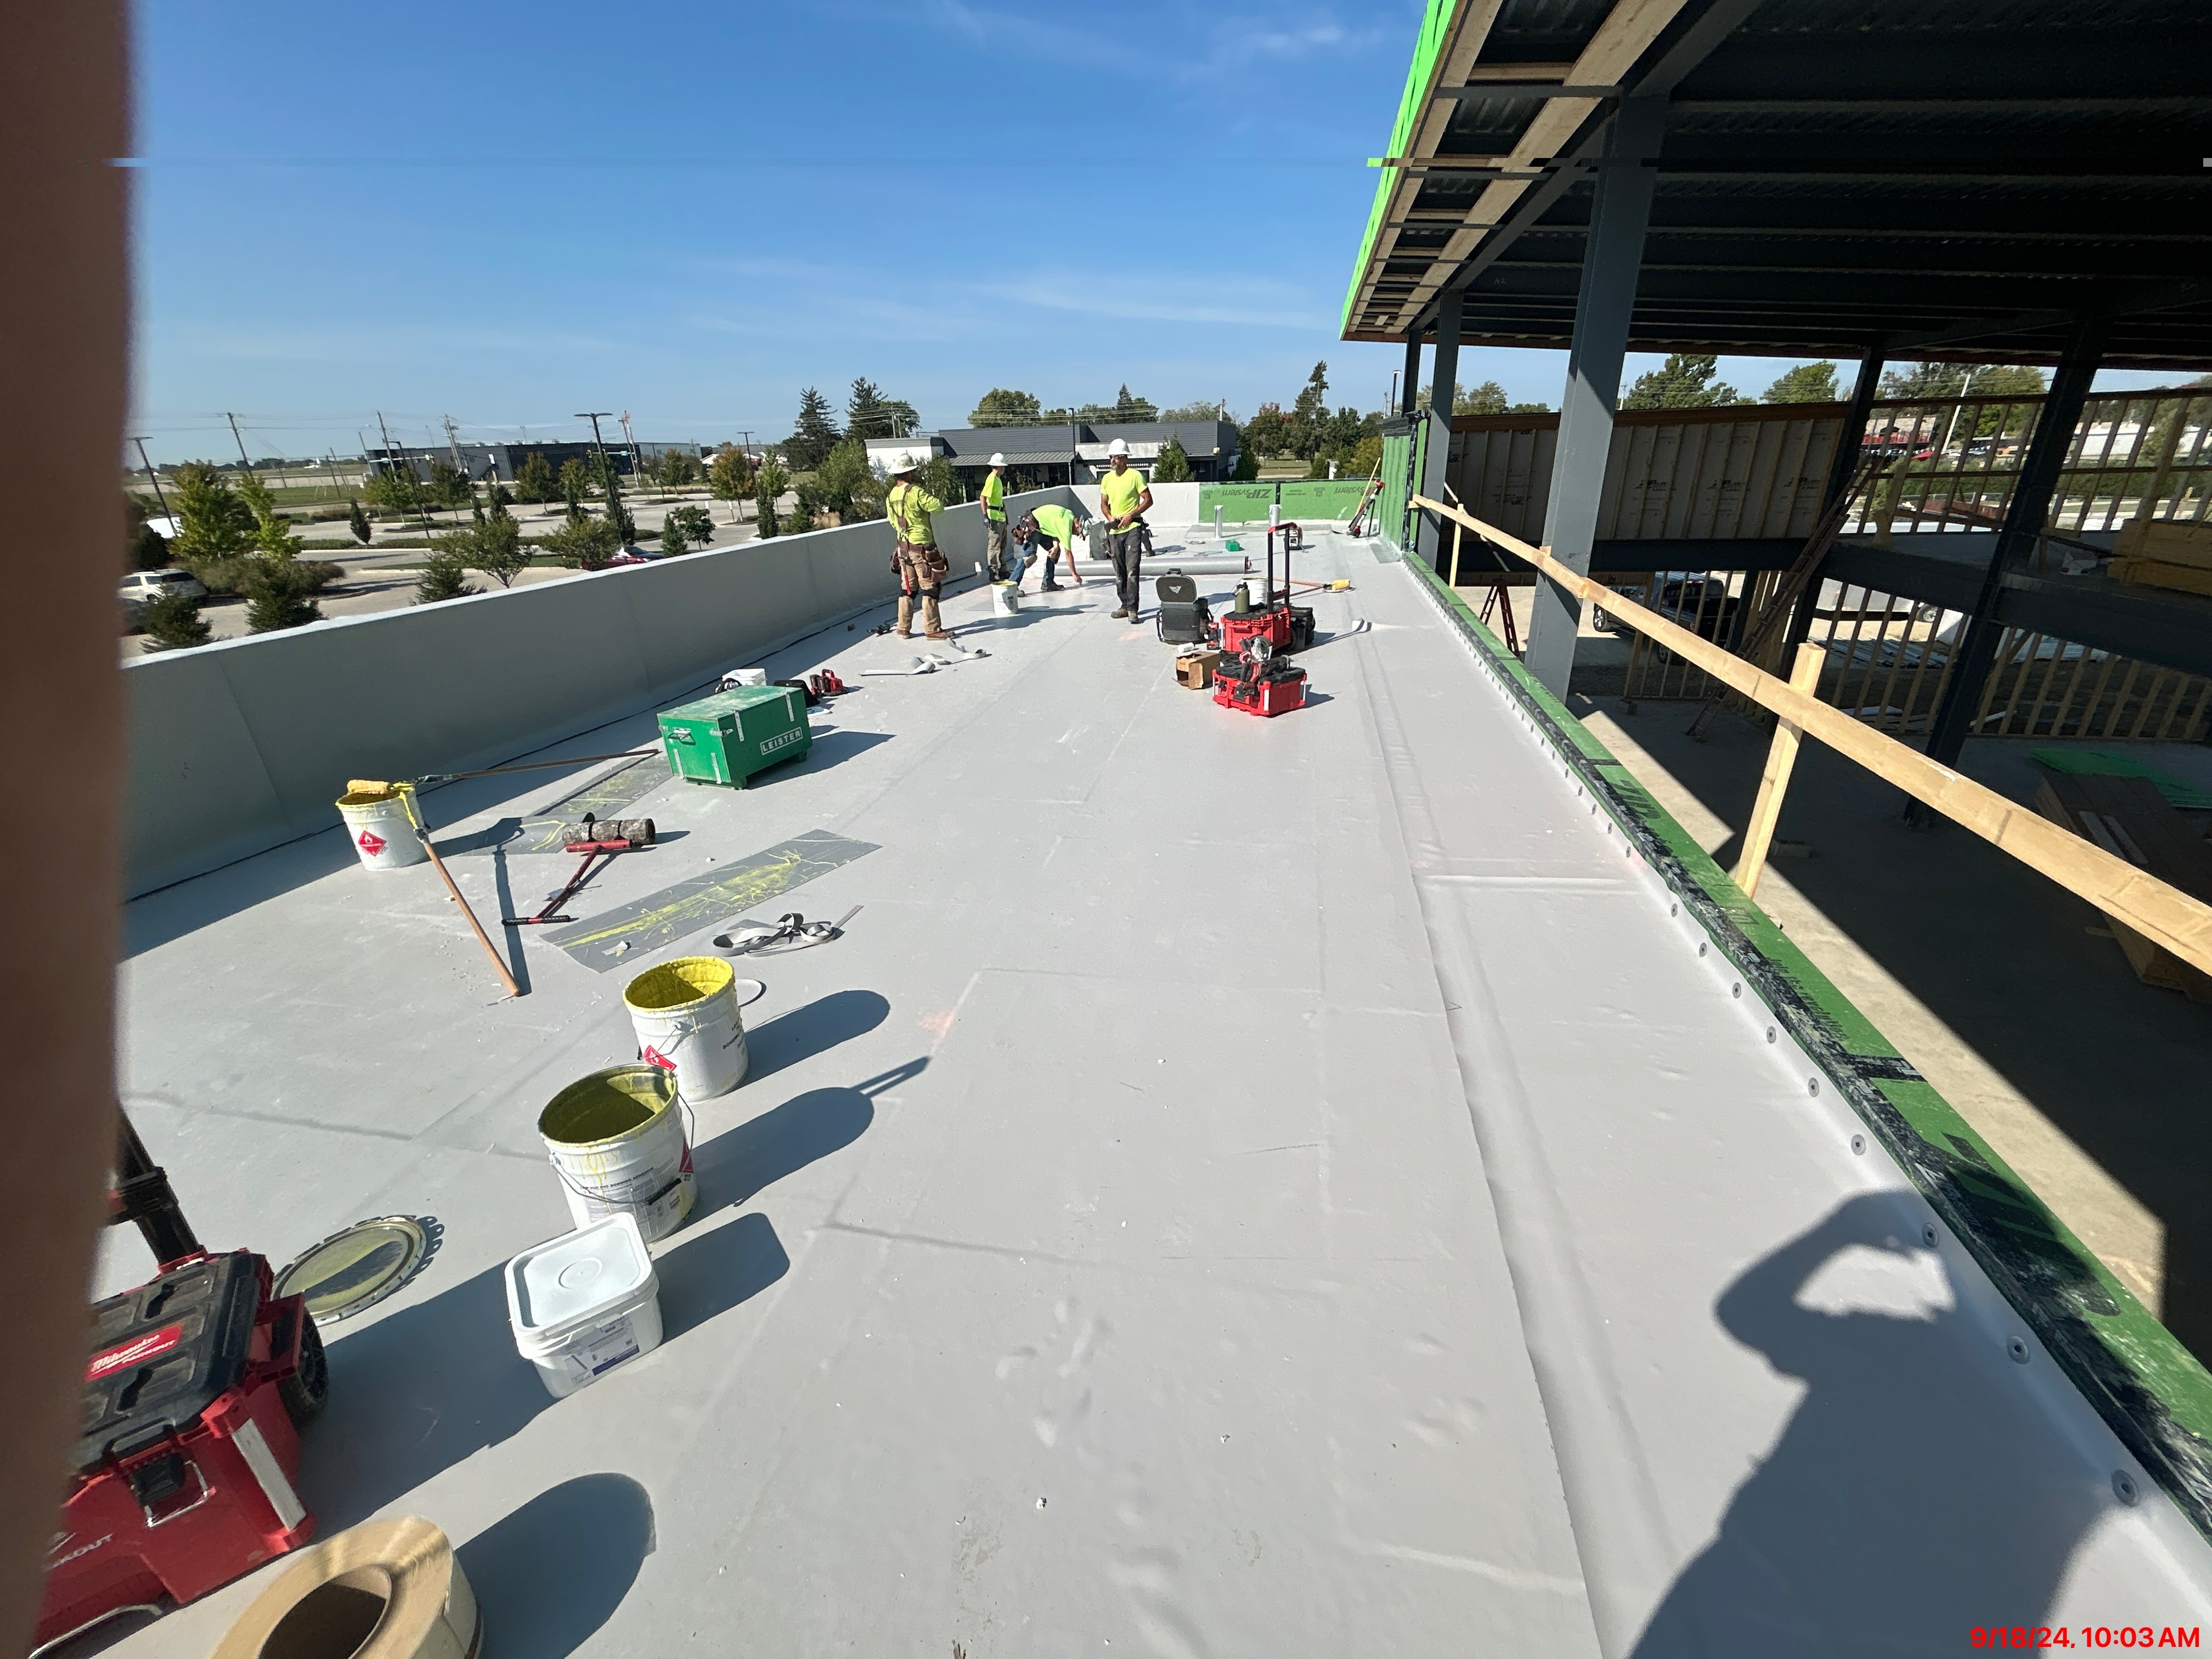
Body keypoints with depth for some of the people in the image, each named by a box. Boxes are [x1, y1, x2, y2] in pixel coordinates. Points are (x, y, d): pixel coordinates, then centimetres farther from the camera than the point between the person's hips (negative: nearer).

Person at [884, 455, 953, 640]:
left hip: (903, 547, 8)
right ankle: (933, 629, 2)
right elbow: (938, 507, -19)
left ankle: (904, 629, 16)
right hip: (922, 547, -7)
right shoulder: (915, 492, -16)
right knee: (930, 588, -1)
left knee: (908, 588, 14)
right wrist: (940, 502, 2)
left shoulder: (891, 496, 7)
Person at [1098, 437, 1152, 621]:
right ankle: (1125, 606, 21)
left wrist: (1131, 515, -14)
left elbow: (1148, 500, -5)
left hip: (1132, 529, -6)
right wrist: (1110, 518, -1)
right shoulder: (1107, 478, 11)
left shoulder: (1135, 476, -5)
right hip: (1114, 531, 6)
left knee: (1132, 571, -12)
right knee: (1119, 573, 10)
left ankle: (1132, 609, -11)